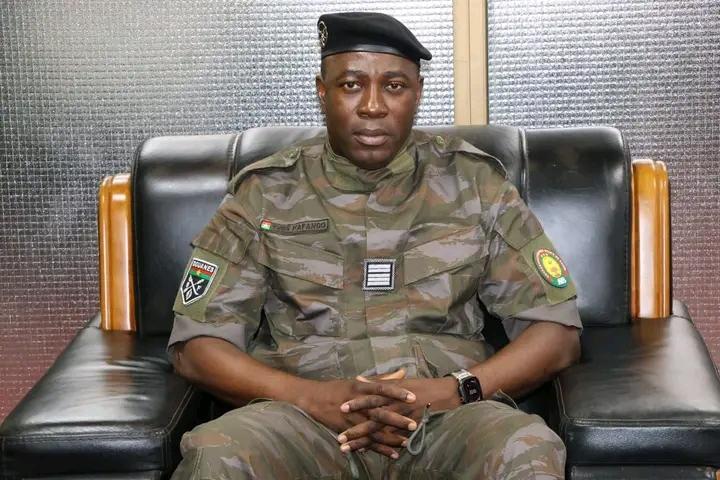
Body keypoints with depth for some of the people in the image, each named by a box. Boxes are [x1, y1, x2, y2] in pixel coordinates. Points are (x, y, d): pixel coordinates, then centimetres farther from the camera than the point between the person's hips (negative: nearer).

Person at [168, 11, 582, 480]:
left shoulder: (475, 182, 8)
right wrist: (311, 398, -13)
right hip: (305, 417, 0)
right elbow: (196, 345, 4)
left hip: (448, 414, 1)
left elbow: (558, 331, 6)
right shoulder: (264, 192, 7)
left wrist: (453, 392, -13)